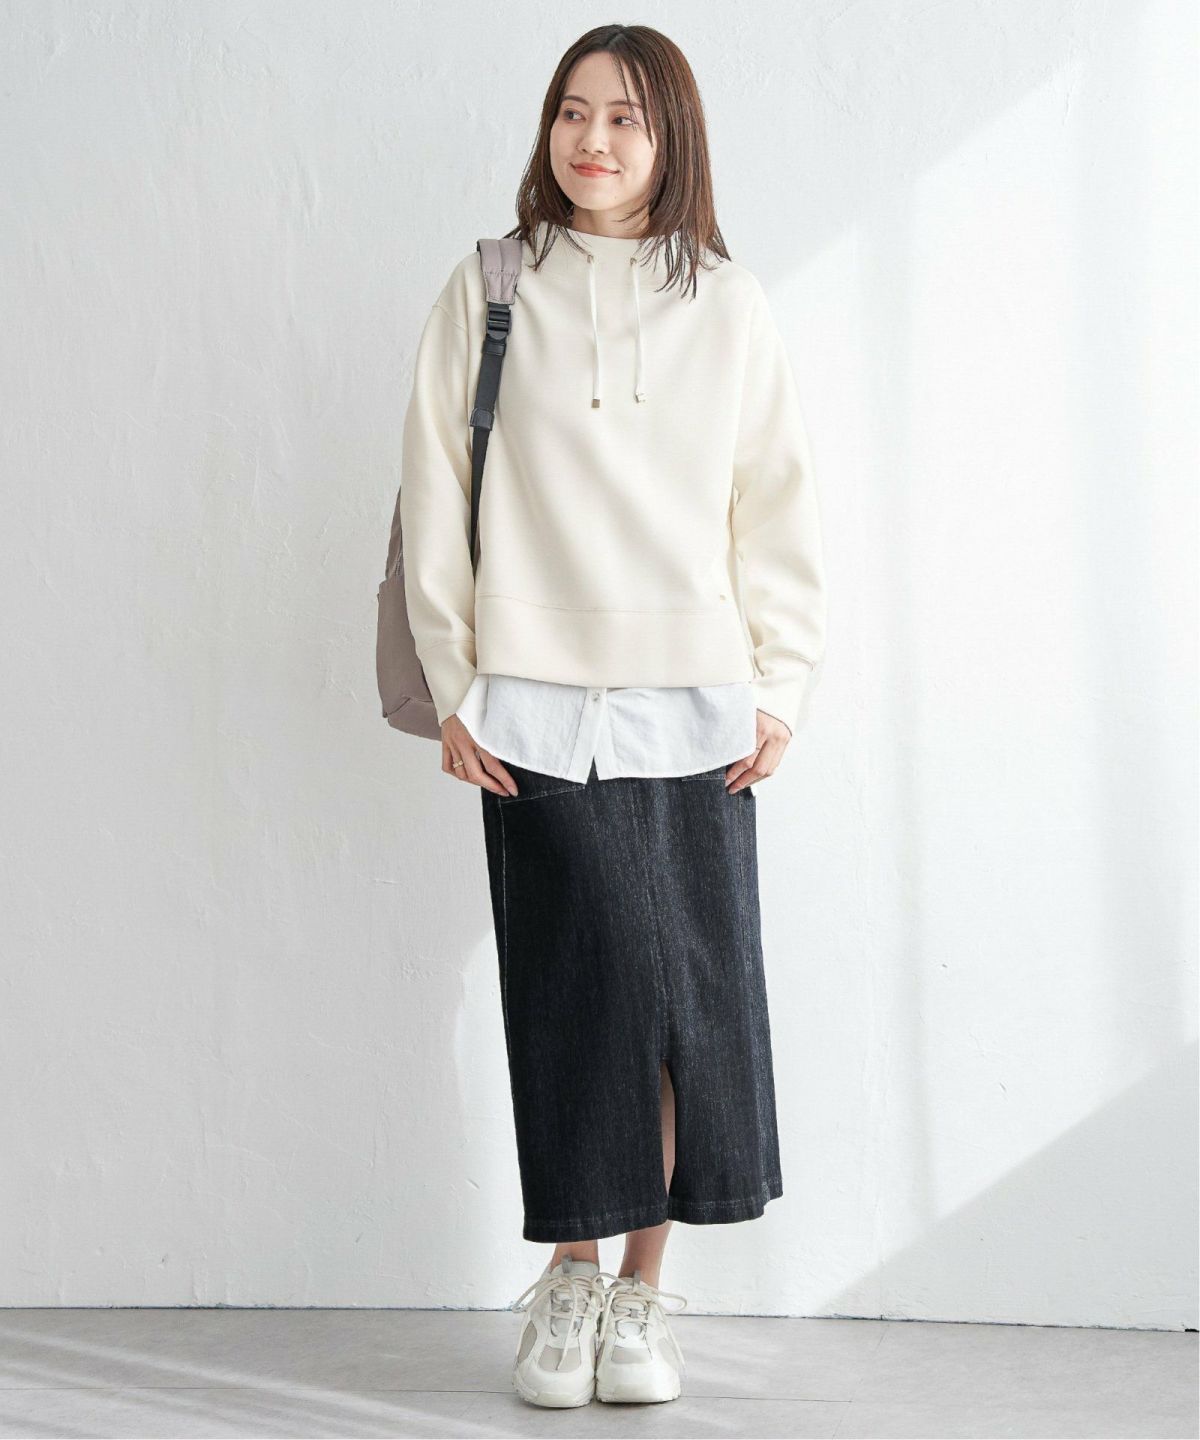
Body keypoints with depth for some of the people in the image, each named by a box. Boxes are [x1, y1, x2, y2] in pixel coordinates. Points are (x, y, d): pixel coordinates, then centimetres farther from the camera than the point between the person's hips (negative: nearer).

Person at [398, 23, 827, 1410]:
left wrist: (778, 688, 4)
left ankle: (642, 1291, 12)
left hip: (693, 704, 1)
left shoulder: (726, 306, 8)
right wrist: (453, 690, 0)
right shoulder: (488, 292, 5)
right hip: (535, 707, -1)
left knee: (694, 996, -1)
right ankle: (569, 1282, 13)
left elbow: (777, 509, 9)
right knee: (576, 994, -3)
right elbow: (436, 498, 5)